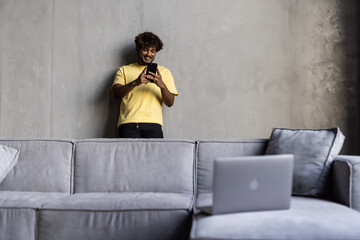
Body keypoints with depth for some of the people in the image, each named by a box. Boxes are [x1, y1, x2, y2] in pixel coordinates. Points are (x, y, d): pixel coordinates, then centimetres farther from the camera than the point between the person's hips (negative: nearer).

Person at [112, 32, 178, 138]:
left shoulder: (164, 72, 19)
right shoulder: (124, 70, 18)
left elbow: (170, 103, 9)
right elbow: (116, 93, 1)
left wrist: (162, 85, -11)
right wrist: (135, 83, -16)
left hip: (152, 123, 1)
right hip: (128, 123, 0)